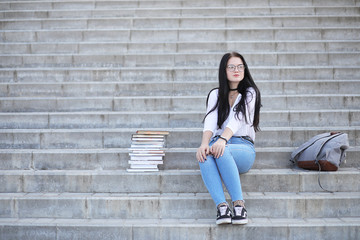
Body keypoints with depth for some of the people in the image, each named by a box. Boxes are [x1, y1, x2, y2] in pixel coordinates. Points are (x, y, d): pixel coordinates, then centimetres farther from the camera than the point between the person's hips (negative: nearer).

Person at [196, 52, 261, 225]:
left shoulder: (250, 93, 9)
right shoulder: (215, 94, 17)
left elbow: (237, 120, -11)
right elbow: (210, 122, -1)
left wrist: (223, 139, -31)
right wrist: (204, 144, -23)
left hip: (243, 147, -2)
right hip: (218, 143, 2)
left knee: (222, 151, -38)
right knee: (204, 154, -35)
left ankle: (239, 205, -36)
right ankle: (221, 207, -43)